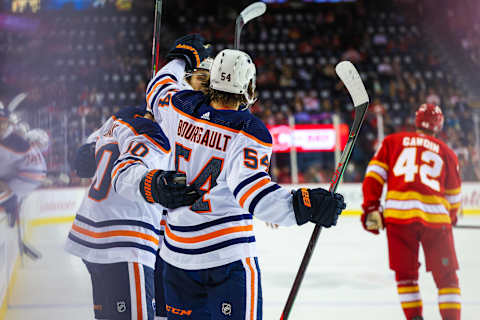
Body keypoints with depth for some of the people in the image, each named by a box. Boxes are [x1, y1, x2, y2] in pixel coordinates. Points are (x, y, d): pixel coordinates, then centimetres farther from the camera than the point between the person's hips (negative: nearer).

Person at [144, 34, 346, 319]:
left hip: (177, 251, 6)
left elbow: (158, 91, 25)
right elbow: (249, 188, -31)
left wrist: (182, 58, 41)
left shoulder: (182, 109, 0)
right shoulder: (249, 133, -16)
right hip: (227, 253, -6)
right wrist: (300, 206, -39)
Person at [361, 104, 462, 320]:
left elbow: (374, 173, 7)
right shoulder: (446, 152, 18)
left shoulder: (392, 142, 17)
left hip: (399, 213, 0)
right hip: (436, 216, 0)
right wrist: (451, 218, 40)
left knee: (406, 273, 13)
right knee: (446, 275, 9)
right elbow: (453, 195, 22)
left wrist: (371, 207, 7)